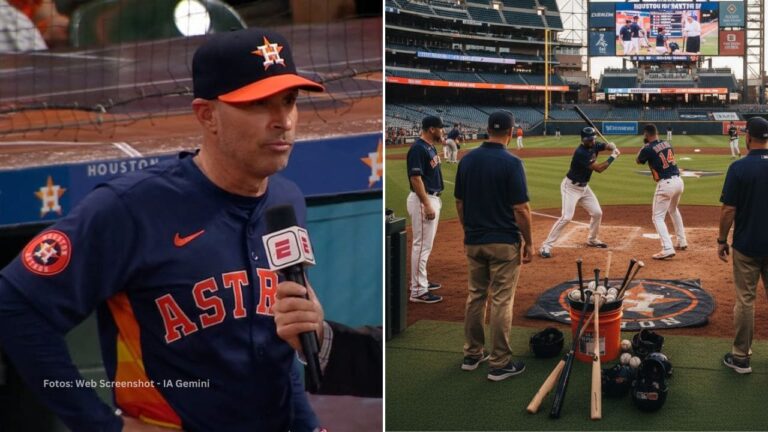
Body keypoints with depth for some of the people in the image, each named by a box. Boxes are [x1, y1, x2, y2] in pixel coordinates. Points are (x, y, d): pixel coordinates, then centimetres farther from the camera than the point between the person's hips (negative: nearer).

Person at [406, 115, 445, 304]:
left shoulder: (430, 147, 12)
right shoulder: (418, 149, -18)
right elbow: (415, 178, -23)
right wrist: (427, 205, -24)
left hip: (433, 198, 10)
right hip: (423, 200, -10)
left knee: (426, 244, 18)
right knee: (422, 244, -7)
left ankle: (421, 280, 30)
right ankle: (418, 291, -2)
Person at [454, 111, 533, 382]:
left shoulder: (467, 160, 2)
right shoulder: (511, 163, -15)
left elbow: (459, 203, 8)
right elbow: (521, 209, -16)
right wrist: (529, 243, -5)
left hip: (474, 241, 5)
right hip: (504, 243, -5)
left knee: (475, 297, 16)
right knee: (501, 301, 2)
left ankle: (472, 355, 25)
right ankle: (500, 364, 8)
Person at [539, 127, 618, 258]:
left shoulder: (594, 146, -1)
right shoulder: (581, 152, -27)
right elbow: (599, 168, -26)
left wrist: (612, 146, -18)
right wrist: (613, 157, -17)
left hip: (584, 187, 9)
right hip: (570, 187, -9)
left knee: (597, 213, 12)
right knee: (566, 217, -19)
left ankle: (592, 240, 35)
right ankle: (546, 246, -16)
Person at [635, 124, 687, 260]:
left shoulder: (648, 149, -10)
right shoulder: (667, 144, 9)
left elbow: (638, 161, 10)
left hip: (665, 184, -7)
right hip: (678, 181, 7)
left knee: (658, 217, 0)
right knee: (673, 210, 30)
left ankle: (667, 249, -14)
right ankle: (682, 242, 36)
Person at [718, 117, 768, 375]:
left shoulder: (739, 167, -13)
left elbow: (729, 210, -13)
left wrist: (722, 240, -2)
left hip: (746, 245, -3)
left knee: (745, 300, 5)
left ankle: (741, 357, 11)